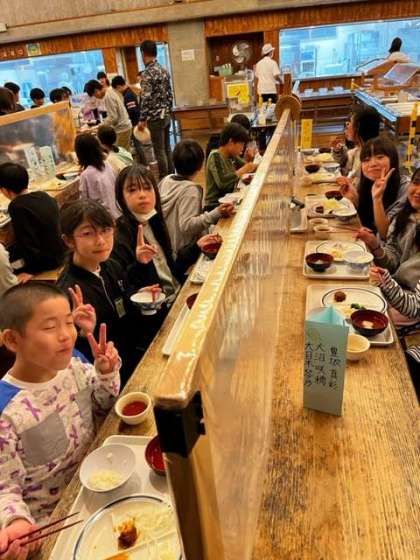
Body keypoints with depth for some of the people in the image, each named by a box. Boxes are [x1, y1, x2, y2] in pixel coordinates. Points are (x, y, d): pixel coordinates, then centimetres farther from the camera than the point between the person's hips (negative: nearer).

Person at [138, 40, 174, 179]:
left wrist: (142, 120, -14)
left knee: (159, 151, -1)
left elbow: (146, 99, -20)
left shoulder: (147, 73, -15)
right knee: (167, 148, 14)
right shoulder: (164, 70, 9)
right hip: (166, 115, 8)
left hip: (155, 117, -8)